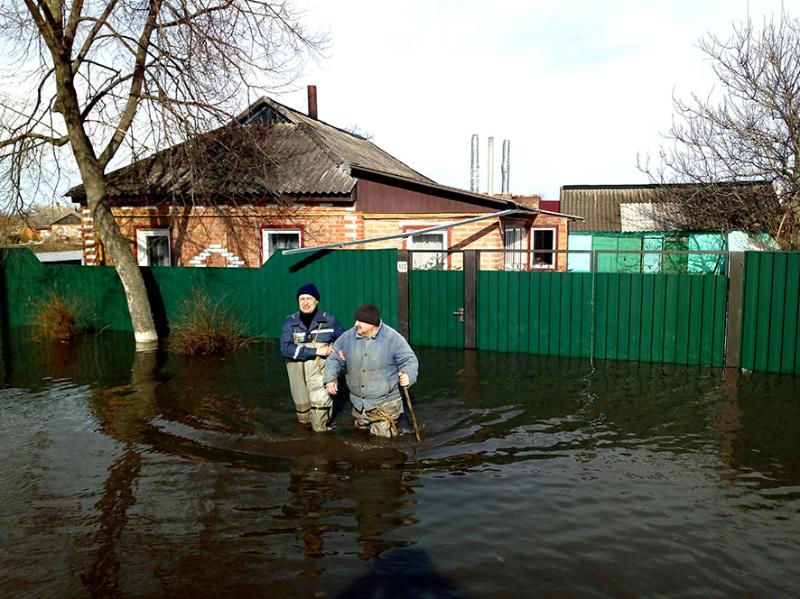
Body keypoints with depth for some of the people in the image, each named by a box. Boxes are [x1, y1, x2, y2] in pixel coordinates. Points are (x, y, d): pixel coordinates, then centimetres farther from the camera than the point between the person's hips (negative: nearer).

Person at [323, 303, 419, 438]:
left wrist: (408, 375, -30)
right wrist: (330, 379, -7)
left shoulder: (393, 339, -15)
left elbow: (409, 360, -10)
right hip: (358, 403, 5)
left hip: (384, 404, -4)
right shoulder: (348, 337, -4)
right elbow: (334, 358, 7)